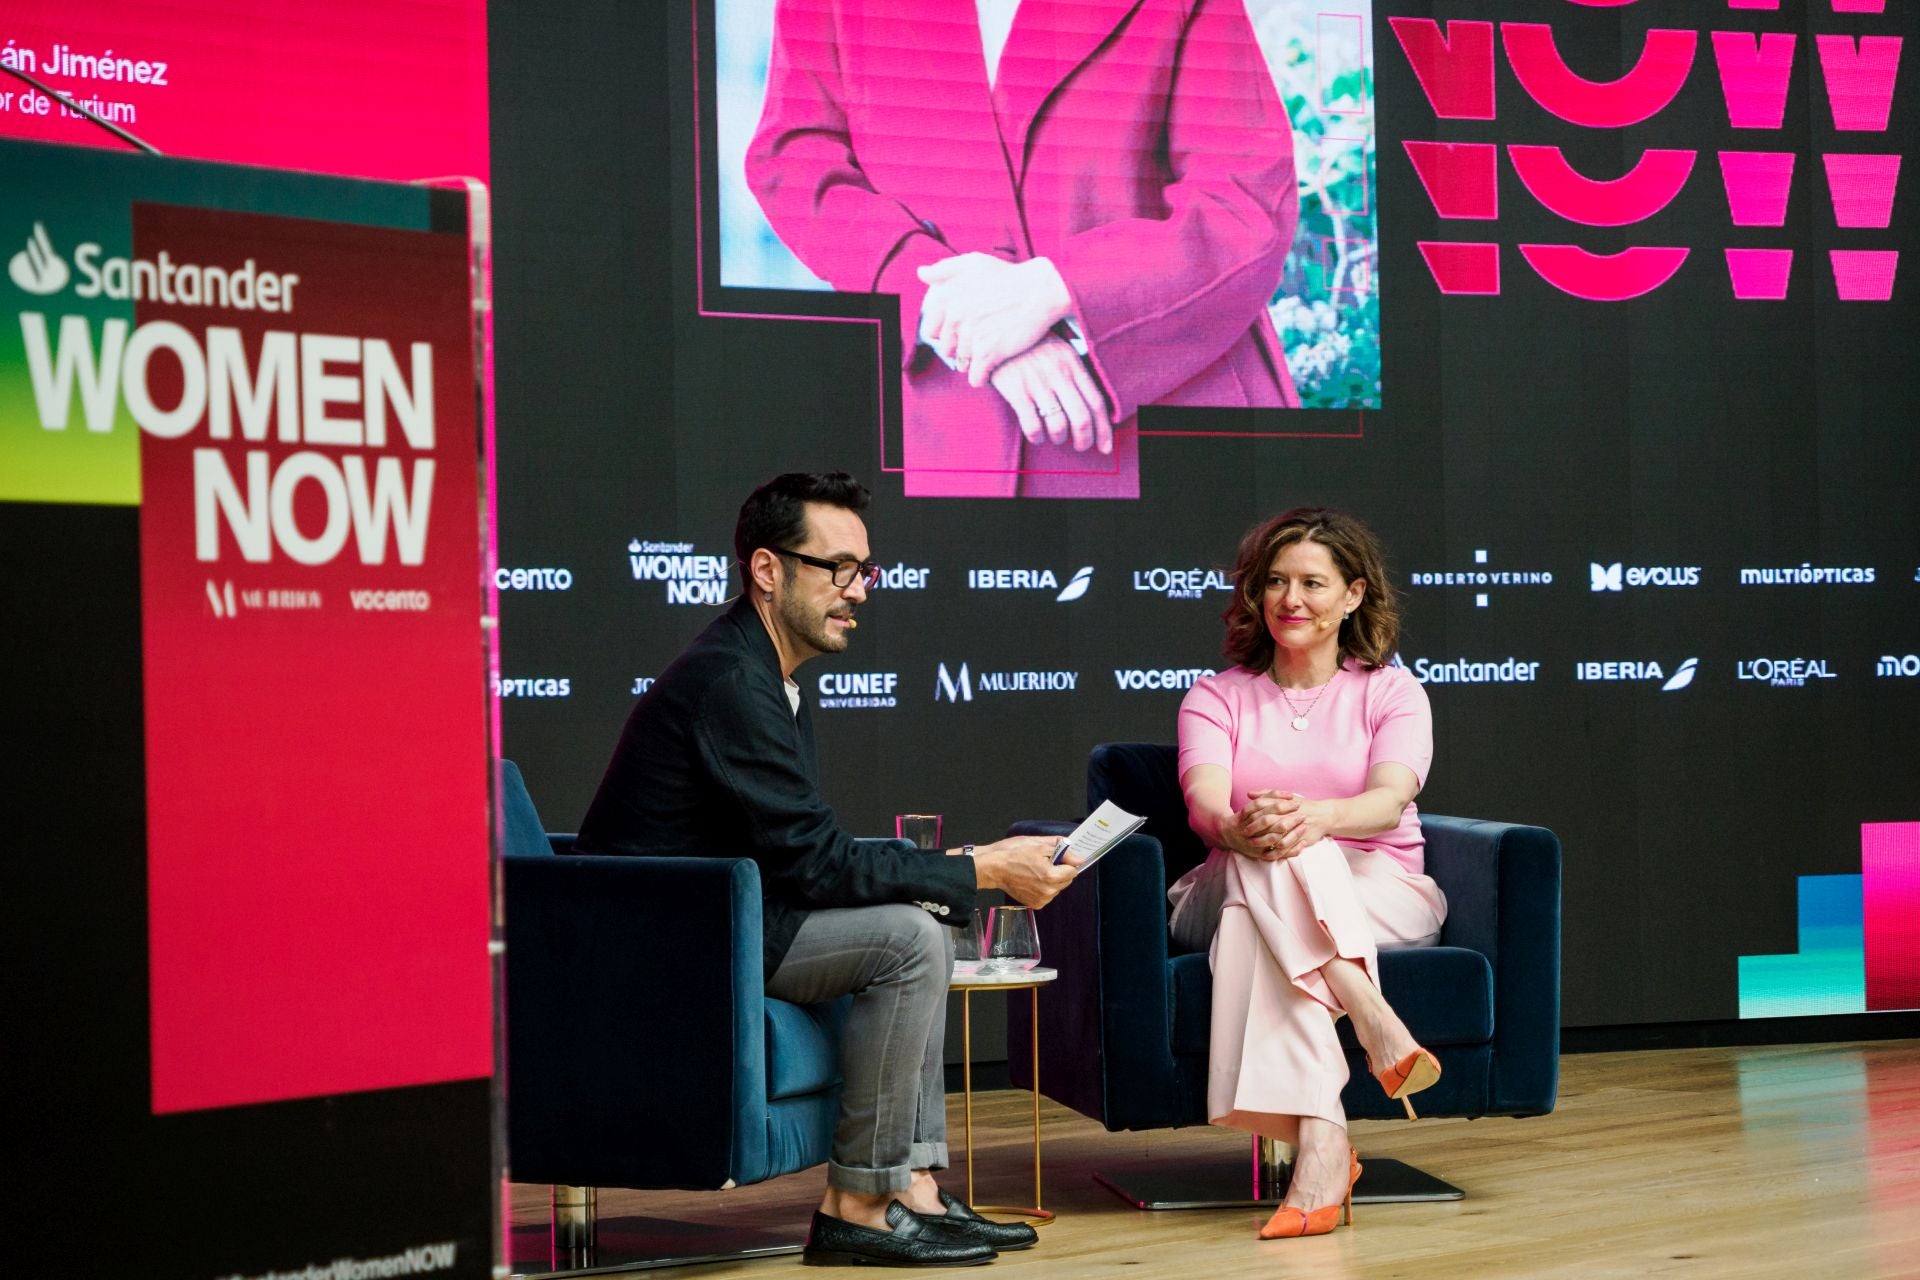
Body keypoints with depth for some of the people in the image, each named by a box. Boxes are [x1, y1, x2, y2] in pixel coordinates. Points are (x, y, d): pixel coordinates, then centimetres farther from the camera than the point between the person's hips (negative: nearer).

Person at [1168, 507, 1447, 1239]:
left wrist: (1317, 816, -36)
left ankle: (1313, 1142, -48)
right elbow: (1205, 799, -10)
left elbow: (1389, 801, -12)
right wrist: (1239, 829, -36)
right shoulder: (1216, 697, 12)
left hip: (1379, 897, -1)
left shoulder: (1392, 692, 9)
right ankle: (1373, 1020, -52)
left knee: (1257, 924, -35)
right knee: (1270, 857, -35)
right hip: (1234, 897, 1)